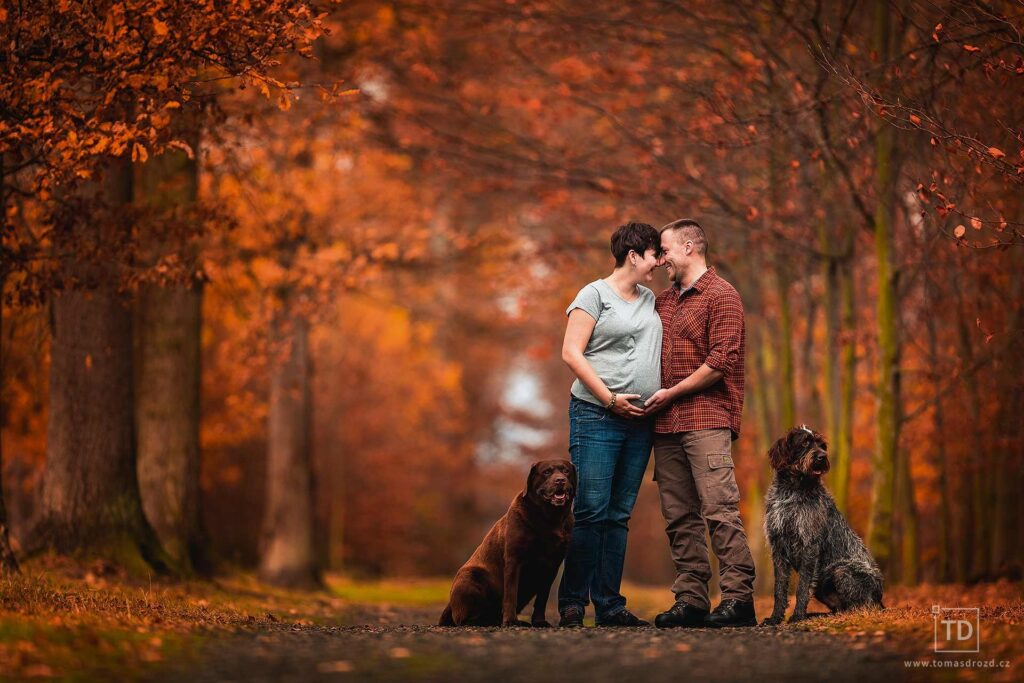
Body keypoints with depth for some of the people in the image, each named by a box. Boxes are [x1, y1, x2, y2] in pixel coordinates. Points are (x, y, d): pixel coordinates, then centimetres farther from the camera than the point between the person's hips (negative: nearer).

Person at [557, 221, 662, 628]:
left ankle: (609, 605, 7)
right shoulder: (595, 294, -1)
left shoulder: (650, 300, 19)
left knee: (619, 516, 6)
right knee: (591, 511, -11)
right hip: (596, 415, -7)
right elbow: (571, 353, -7)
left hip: (639, 421, 7)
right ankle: (572, 605, -6)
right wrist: (610, 399, -13)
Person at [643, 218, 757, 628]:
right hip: (665, 425, 7)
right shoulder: (663, 302, 22)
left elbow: (722, 361, -11)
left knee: (720, 509, -12)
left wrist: (672, 393, -8)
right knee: (679, 517, 3)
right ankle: (691, 601, 3)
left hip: (706, 419, -7)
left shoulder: (721, 296, -2)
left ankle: (738, 598, -13)